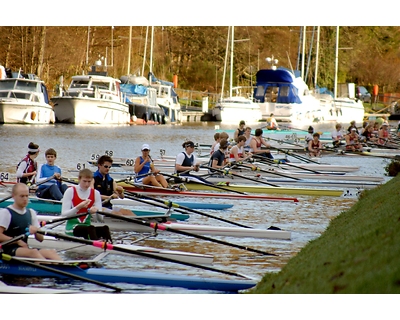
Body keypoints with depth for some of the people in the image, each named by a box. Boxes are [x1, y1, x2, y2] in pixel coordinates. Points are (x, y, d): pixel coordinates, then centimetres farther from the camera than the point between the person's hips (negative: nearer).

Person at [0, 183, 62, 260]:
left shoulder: (31, 212, 19)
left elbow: (40, 239, 16)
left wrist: (36, 231, -6)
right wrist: (18, 241, -17)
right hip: (10, 250, -6)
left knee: (51, 252, -23)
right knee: (33, 252, -36)